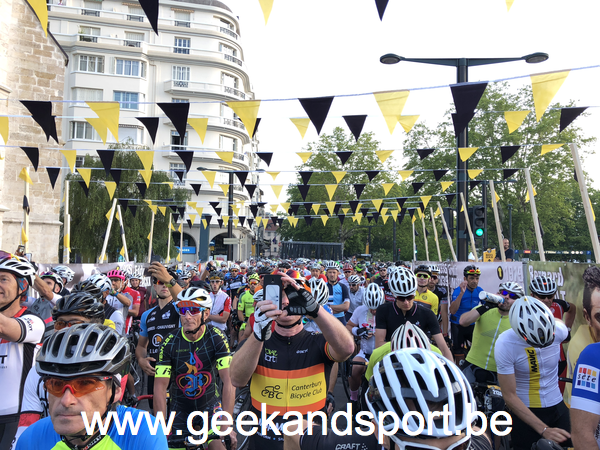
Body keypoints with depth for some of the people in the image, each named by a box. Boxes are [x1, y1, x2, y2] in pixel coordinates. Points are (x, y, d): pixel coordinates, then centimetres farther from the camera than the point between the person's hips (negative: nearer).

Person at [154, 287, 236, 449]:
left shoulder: (217, 337, -19)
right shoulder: (170, 343, -16)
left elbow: (229, 380, -26)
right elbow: (160, 386, -18)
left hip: (210, 405, -1)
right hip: (180, 409, 1)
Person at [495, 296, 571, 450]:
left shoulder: (559, 330, -17)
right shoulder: (505, 344, -26)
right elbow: (509, 396, -21)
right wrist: (544, 429, -25)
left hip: (558, 408, 4)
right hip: (525, 411, -3)